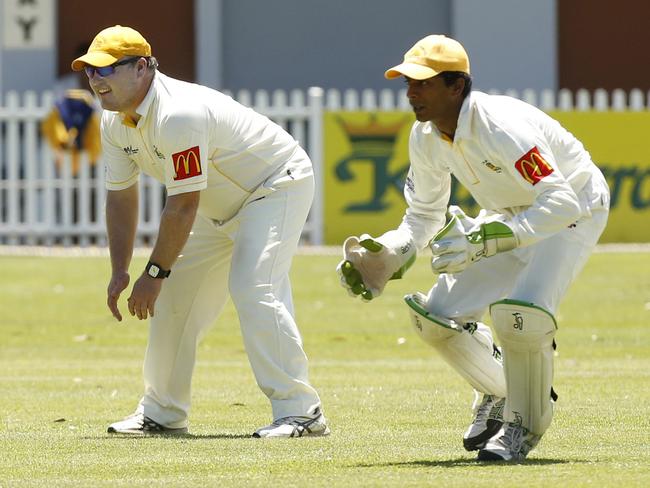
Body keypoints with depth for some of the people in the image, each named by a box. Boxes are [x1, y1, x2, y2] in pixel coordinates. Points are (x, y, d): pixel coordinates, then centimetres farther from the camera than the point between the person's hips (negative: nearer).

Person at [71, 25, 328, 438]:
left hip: (278, 186, -10)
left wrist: (155, 273, -26)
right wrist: (120, 272, -1)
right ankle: (162, 414, 21)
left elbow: (183, 206, -32)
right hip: (221, 209, 10)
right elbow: (121, 196, 5)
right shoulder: (115, 122, -4)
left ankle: (300, 411, -26)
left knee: (254, 289, -26)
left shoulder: (178, 114, -33)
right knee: (175, 297, 9)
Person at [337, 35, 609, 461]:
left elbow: (561, 203, -41)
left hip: (575, 211, -8)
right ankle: (499, 393, 26)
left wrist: (483, 241, -48)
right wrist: (387, 255, -17)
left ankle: (527, 422, -6)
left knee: (520, 312, -32)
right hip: (509, 215, 8)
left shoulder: (499, 126, -35)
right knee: (436, 315, -1)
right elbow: (423, 216, 3)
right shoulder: (426, 137, -11)